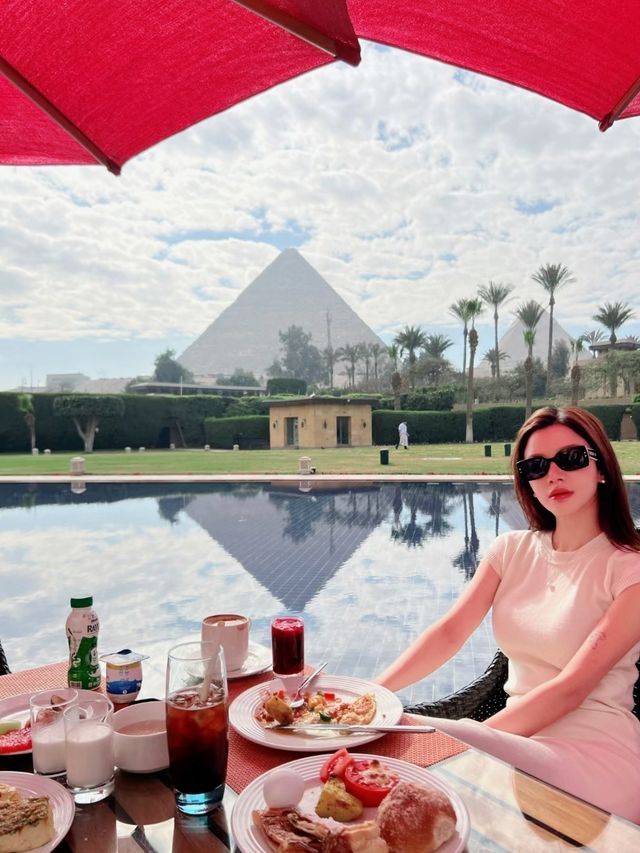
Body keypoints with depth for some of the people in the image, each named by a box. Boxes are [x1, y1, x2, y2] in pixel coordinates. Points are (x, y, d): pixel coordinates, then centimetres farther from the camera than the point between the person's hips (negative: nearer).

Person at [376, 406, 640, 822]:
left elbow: (571, 688, -16)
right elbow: (449, 633, -2)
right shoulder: (513, 550, 7)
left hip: (596, 750, -4)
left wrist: (471, 735, -25)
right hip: (520, 737, 4)